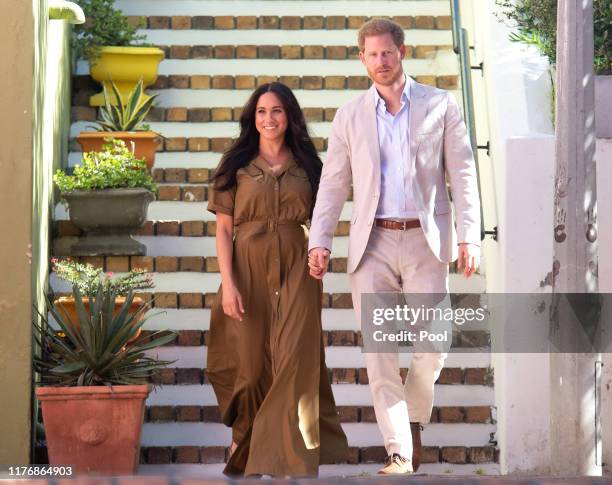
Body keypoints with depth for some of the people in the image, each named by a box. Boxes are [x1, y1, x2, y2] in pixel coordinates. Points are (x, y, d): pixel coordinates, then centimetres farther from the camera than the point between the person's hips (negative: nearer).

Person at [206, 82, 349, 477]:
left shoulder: (306, 166, 8)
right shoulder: (237, 166, 4)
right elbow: (224, 228, 0)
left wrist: (318, 276, 5)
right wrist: (228, 283, -9)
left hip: (296, 273, 0)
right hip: (249, 271, 0)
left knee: (294, 364, -9)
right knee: (252, 366, 5)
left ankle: (289, 460, -8)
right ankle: (248, 451, 25)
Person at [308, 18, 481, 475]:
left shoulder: (440, 106, 6)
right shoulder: (350, 117, 11)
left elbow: (462, 174, 3)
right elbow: (333, 184, 10)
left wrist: (469, 236, -7)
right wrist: (319, 242, 0)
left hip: (425, 239, -1)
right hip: (373, 242, 1)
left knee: (432, 345, -7)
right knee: (379, 350, -6)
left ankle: (415, 419, 22)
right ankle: (400, 452, -4)